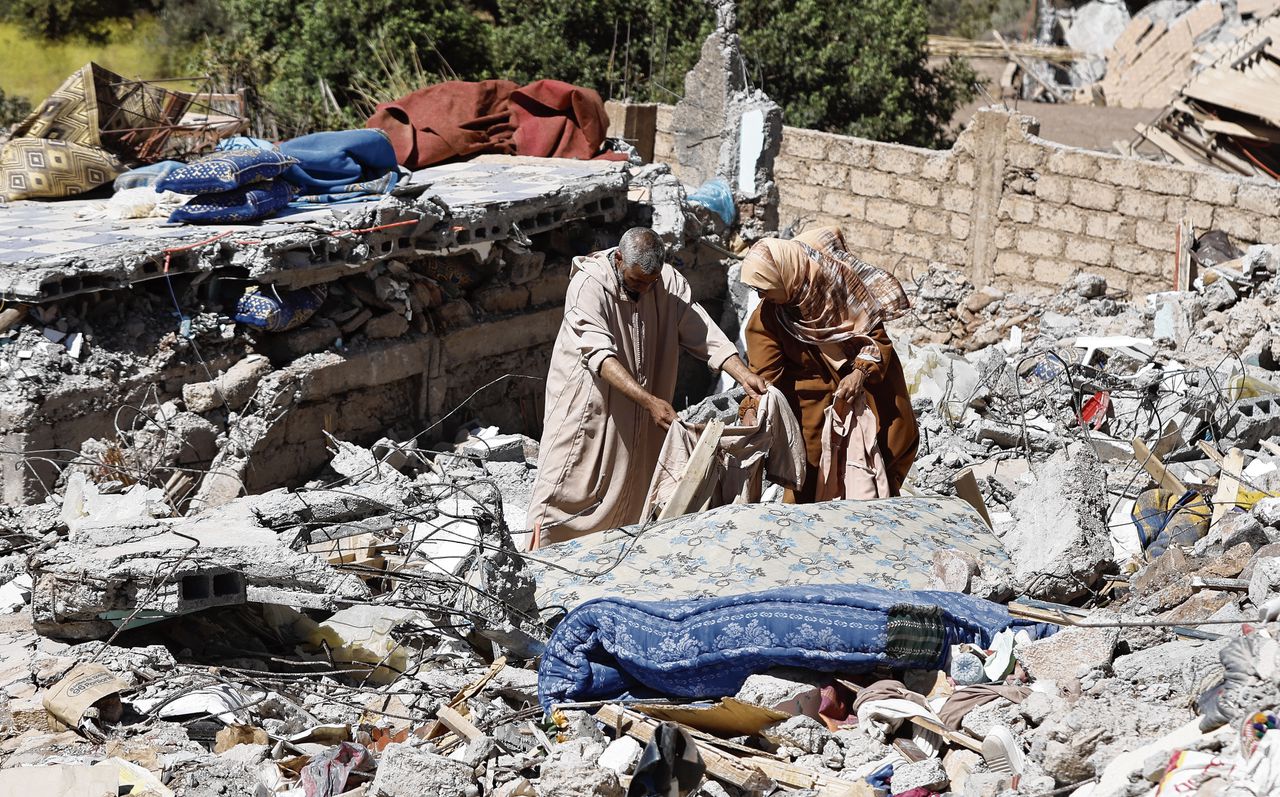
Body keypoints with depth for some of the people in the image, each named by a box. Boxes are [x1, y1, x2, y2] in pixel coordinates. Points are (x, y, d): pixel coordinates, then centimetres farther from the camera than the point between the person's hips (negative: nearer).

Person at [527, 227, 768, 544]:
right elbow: (600, 355, -33)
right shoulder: (588, 285, -24)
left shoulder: (670, 282, -8)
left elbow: (704, 333, -12)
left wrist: (744, 374, -28)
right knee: (571, 484, -2)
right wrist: (650, 401, -42)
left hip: (638, 414, 5)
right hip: (588, 399, -5)